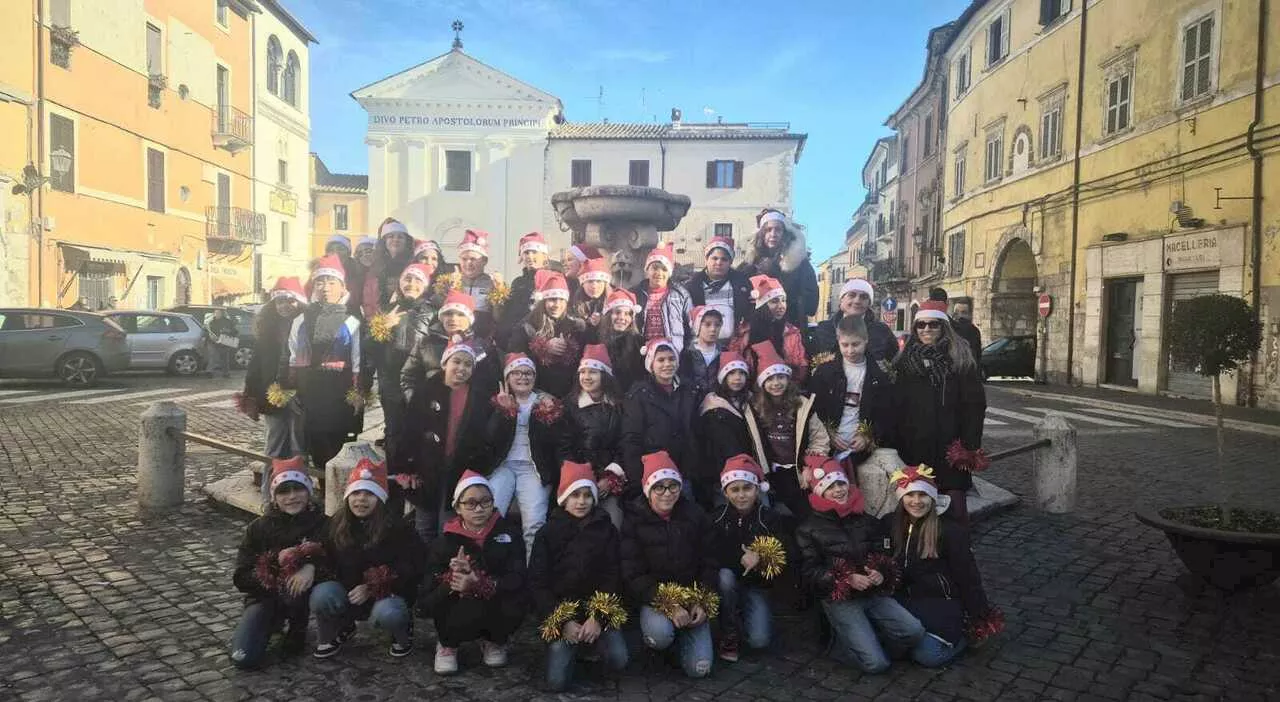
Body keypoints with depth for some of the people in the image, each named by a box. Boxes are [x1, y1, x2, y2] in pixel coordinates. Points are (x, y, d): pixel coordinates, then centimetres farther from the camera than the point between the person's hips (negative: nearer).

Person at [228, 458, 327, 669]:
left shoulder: (322, 523, -7)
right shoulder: (258, 528, -3)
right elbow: (241, 579, -7)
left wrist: (312, 566, -36)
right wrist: (276, 559, -23)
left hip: (299, 594, -1)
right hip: (264, 595, 1)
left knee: (295, 583, -36)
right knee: (243, 659, -17)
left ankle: (296, 630, -5)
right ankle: (275, 623, 16)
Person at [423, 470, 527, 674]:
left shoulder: (508, 533, -4)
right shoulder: (445, 542, -3)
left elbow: (519, 580, -16)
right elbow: (431, 593, -10)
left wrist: (478, 585, -31)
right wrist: (453, 576, -31)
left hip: (497, 608, 1)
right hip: (458, 610, -1)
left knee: (513, 609, -30)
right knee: (471, 610, -33)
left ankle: (494, 641, 7)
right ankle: (447, 644, 3)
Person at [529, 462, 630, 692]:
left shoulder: (607, 529, 3)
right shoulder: (548, 533, 1)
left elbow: (613, 577, -1)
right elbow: (537, 583, -3)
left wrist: (599, 617, -15)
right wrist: (562, 622, -14)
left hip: (598, 607, 1)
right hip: (560, 611, -1)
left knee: (619, 660, -23)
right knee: (558, 681, -16)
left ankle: (587, 644, 9)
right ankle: (567, 646, 16)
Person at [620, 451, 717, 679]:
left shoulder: (695, 516, 1)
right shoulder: (633, 521, -8)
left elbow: (709, 564, 6)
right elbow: (633, 575, -12)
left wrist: (702, 603, -8)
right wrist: (669, 606, -21)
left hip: (692, 596, 2)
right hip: (653, 597, -2)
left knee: (699, 668, -11)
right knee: (660, 633, -35)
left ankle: (679, 637, 21)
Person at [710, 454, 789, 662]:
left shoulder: (770, 518, -7)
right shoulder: (717, 518, -8)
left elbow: (781, 561, -9)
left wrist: (759, 559, -27)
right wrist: (741, 559, -22)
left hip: (756, 586, 0)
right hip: (728, 582, 0)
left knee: (759, 640, -20)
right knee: (725, 575, -35)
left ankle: (743, 617, 16)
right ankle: (729, 636, -15)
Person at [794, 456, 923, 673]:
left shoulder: (864, 520, 17)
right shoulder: (808, 529, 1)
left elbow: (880, 554, 20)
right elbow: (809, 572, -4)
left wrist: (881, 574, -5)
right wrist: (847, 580, -17)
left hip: (874, 593, 5)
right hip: (839, 600, -5)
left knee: (914, 632, -19)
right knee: (876, 663, -19)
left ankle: (864, 642, 4)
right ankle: (841, 644, 10)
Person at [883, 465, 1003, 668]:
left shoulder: (950, 530, -10)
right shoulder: (889, 524, 1)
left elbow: (967, 576, -6)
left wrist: (981, 621, -4)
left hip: (941, 601, -3)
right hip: (905, 600, 4)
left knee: (927, 655, -21)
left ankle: (962, 634, 8)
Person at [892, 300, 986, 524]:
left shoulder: (960, 360, 1)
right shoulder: (904, 360, 8)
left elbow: (974, 405, -3)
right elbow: (894, 404, 7)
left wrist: (970, 446, -10)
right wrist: (894, 444, 1)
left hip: (949, 447, -2)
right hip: (913, 447, 2)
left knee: (955, 503, -3)